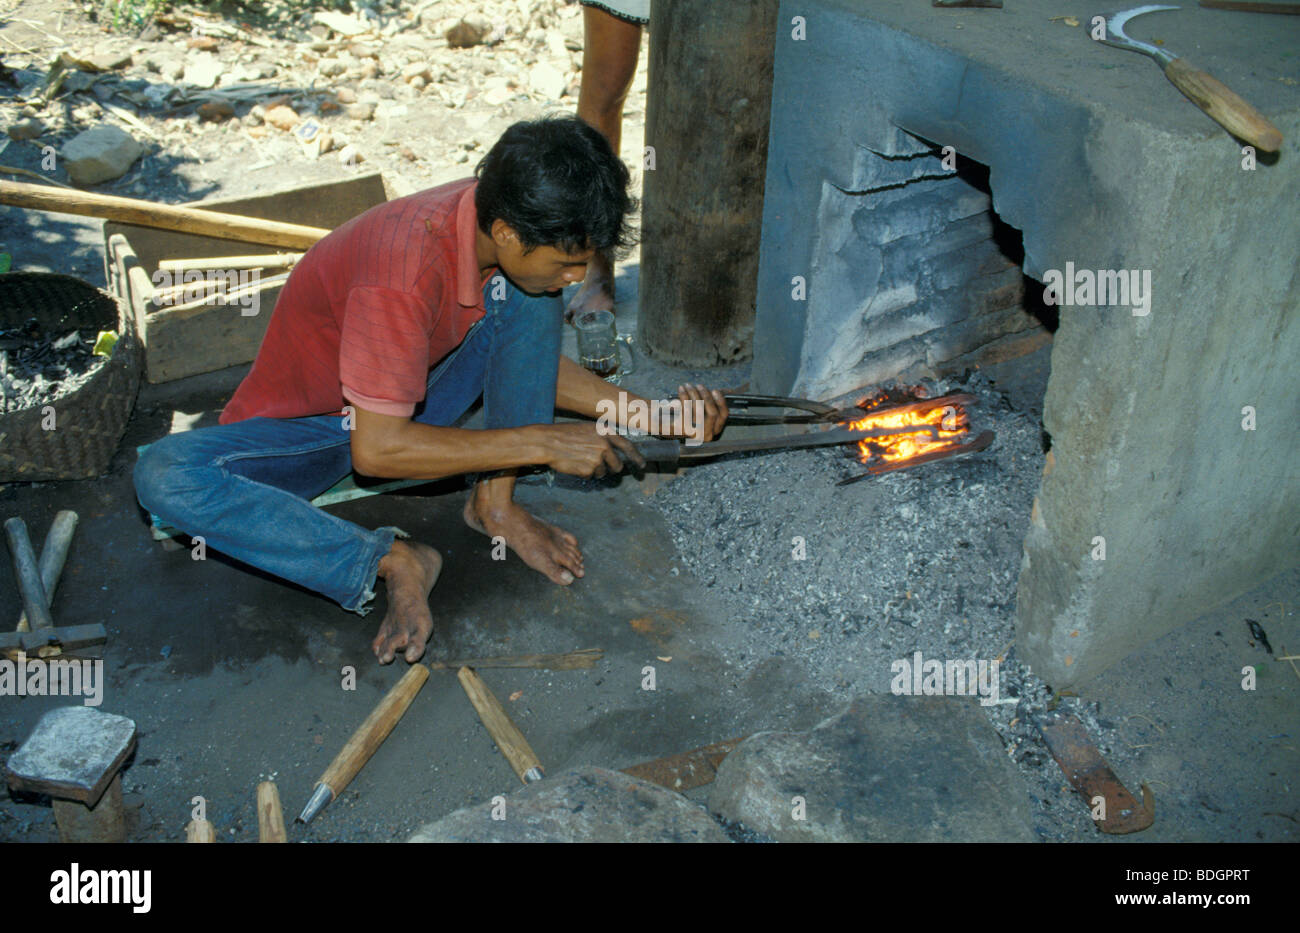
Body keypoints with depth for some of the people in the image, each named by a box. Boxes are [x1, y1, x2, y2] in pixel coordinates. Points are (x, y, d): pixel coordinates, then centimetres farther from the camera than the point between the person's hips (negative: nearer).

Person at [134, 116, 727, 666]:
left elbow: (532, 361, 2)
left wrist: (650, 413, -8)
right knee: (164, 476, -34)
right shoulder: (406, 274, -37)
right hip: (308, 429, -5)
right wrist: (540, 444, -32)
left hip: (411, 403, 6)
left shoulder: (517, 234, -14)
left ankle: (495, 504, -10)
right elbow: (377, 450, -34)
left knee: (531, 293, -15)